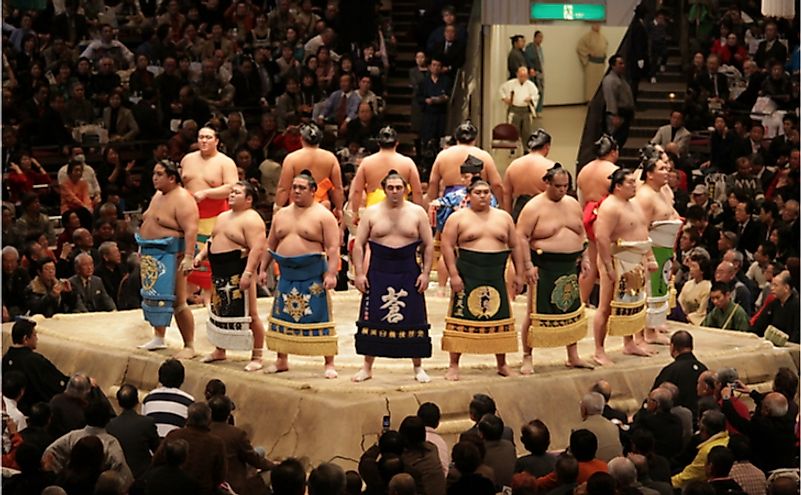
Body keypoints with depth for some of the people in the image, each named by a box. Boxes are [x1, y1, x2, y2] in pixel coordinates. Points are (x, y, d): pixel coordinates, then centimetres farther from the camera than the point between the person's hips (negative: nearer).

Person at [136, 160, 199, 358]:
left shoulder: (182, 199, -16)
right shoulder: (158, 196, 14)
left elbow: (191, 230, -24)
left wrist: (188, 257, -31)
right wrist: (142, 248, 22)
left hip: (170, 255, -9)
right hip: (152, 253, 9)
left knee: (177, 302, -8)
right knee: (155, 296, 15)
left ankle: (190, 346, -3)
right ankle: (158, 338, 27)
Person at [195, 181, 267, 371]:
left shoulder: (251, 219, -12)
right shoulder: (223, 217, 18)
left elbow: (257, 249, -21)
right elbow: (212, 240, 27)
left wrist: (248, 273, -28)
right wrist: (201, 255, 9)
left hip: (238, 273, -9)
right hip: (220, 273, 9)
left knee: (249, 315, -6)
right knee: (220, 312, 18)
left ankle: (257, 357, -2)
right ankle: (219, 350, 32)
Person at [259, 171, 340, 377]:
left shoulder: (323, 215, -4)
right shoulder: (281, 214, 13)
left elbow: (333, 248, -11)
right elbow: (270, 246, 19)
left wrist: (331, 273, -20)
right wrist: (263, 269, 13)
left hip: (312, 275, -6)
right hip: (287, 274, 6)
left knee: (319, 318, -5)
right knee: (282, 317, 9)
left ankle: (329, 364, -2)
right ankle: (281, 360, 21)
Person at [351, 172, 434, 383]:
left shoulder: (417, 212, 4)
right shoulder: (371, 213, 4)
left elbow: (428, 245, 6)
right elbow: (359, 245, 4)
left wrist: (425, 273, -3)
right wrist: (359, 273, -4)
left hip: (408, 274, 0)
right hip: (378, 273, 0)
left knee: (413, 321, 2)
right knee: (372, 321, 1)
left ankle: (418, 368, 12)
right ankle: (367, 367, 11)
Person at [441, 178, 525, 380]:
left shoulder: (503, 217, 12)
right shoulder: (458, 218, 1)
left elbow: (515, 246, 14)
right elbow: (447, 246, -4)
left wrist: (519, 274, 8)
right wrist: (453, 274, -13)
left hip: (496, 276, 3)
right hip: (467, 275, -3)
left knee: (499, 318, 7)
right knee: (461, 318, -4)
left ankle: (502, 365, 18)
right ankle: (454, 366, 1)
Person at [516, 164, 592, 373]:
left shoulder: (573, 204, 11)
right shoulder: (534, 207, -9)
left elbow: (582, 233, 22)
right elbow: (521, 236, -12)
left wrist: (582, 257, 13)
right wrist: (528, 265, -17)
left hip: (570, 265, 6)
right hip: (544, 267, -6)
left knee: (572, 310, 11)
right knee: (535, 313, -4)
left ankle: (573, 357, 21)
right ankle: (527, 358, 4)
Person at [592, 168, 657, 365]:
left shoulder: (634, 205, 16)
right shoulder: (610, 207, -15)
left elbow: (644, 234, 24)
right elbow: (601, 237, -23)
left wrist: (649, 258, 17)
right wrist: (608, 266, -25)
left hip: (636, 263, 9)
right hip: (618, 262, -9)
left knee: (633, 304, 15)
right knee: (607, 307, -6)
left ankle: (629, 343, 28)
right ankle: (599, 352, -4)